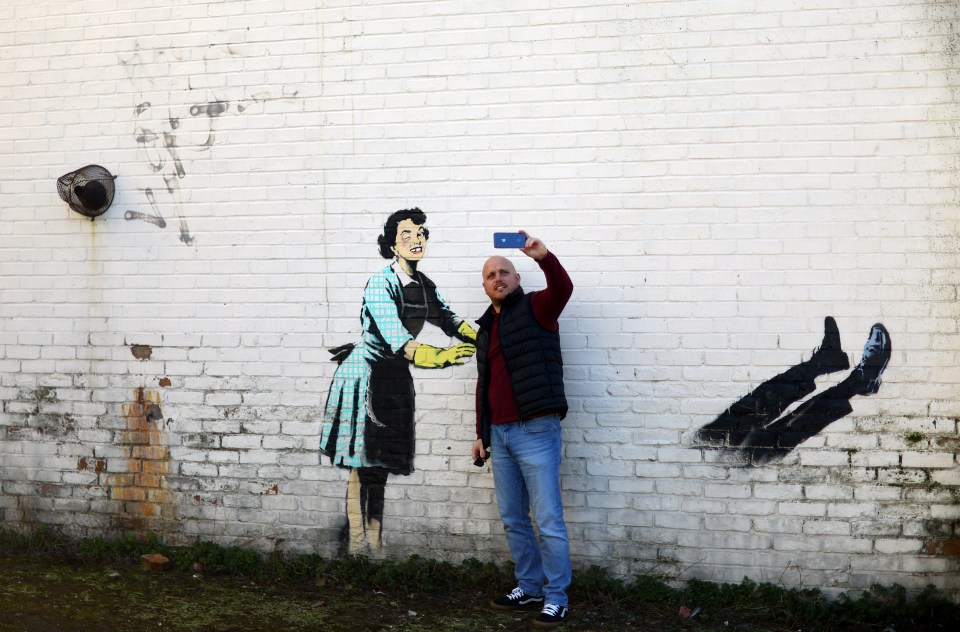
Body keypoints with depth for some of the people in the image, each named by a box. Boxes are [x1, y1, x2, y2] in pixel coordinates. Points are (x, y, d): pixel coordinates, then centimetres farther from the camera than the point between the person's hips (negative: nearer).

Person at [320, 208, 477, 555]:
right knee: (361, 465, -5)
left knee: (381, 465, 11)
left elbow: (446, 317, 18)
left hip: (395, 378, 8)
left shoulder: (423, 284, 5)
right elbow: (399, 342, -29)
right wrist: (441, 357, -41)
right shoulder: (381, 285, -20)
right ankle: (357, 548, 3)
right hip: (365, 374, -7)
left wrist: (477, 337, 0)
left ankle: (374, 546, 19)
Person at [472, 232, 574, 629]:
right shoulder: (487, 327, 19)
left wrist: (542, 256, -40)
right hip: (499, 434, 7)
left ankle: (556, 598, 5)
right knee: (512, 520, 13)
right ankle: (529, 588, 25)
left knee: (548, 520, -4)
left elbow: (563, 288, -23)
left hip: (536, 431, -7)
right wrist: (481, 433, 19)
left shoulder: (535, 309, -1)